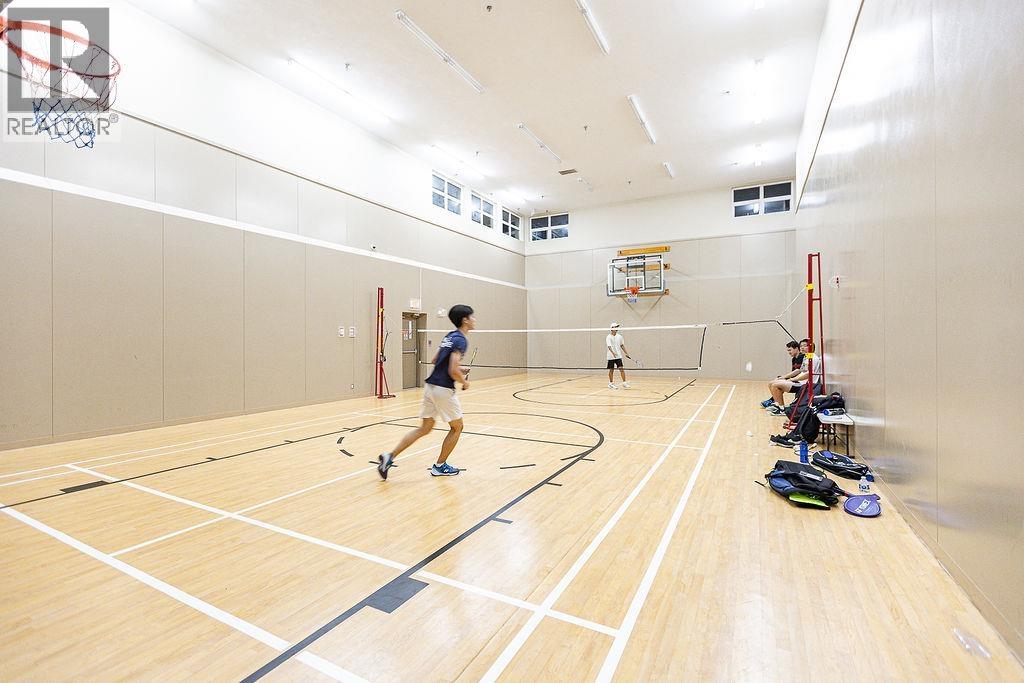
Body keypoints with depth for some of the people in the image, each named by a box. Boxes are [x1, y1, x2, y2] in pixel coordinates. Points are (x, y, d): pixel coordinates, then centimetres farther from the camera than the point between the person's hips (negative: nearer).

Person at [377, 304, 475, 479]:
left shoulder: (450, 336, 14)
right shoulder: (461, 340, -15)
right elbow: (453, 371, -22)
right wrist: (465, 382, -4)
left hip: (430, 386, 9)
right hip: (443, 389, -9)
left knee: (425, 428, 13)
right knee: (457, 427, 11)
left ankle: (389, 456, 7)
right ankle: (440, 466, 20)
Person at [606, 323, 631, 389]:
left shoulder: (619, 336, 6)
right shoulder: (608, 337, -10)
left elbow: (622, 345, 16)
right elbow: (609, 346, -23)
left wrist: (626, 353, 14)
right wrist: (613, 353, -38)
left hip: (618, 356, 4)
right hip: (611, 357, -4)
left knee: (621, 369, -5)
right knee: (611, 370, 5)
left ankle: (624, 383, -3)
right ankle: (611, 383, 18)